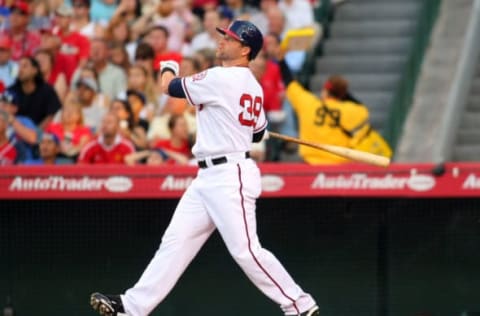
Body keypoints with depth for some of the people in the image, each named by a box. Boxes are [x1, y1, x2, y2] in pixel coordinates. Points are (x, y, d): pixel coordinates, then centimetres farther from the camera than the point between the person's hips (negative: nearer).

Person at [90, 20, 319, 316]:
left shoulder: (221, 78, -14)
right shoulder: (253, 87, 13)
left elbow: (170, 87, -4)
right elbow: (258, 132, 22)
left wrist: (168, 68, 18)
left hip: (230, 177, -10)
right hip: (208, 179, 10)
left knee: (245, 249, -12)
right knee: (176, 242, 7)